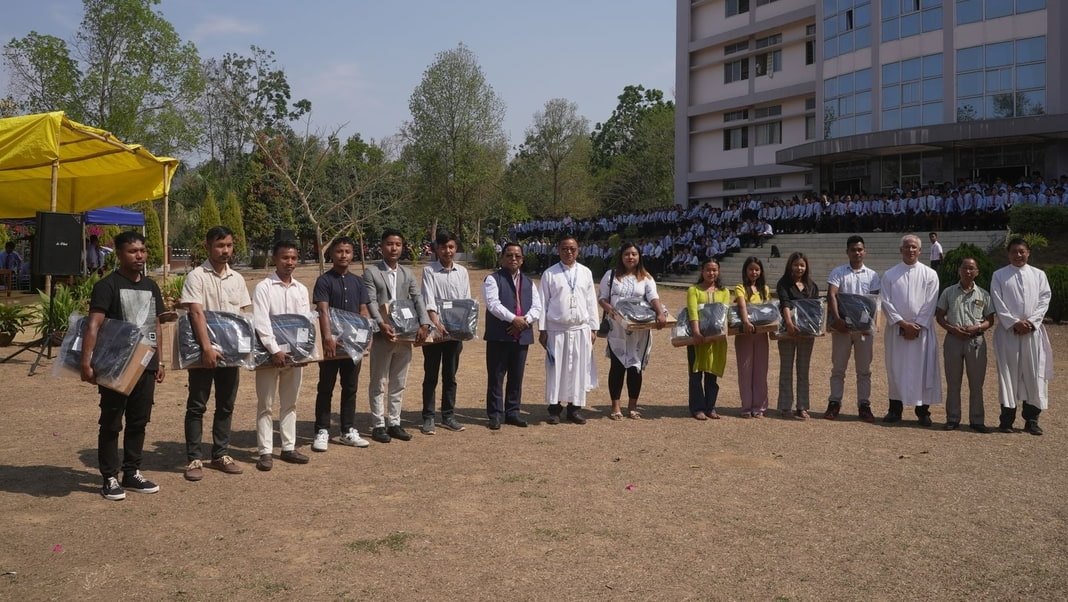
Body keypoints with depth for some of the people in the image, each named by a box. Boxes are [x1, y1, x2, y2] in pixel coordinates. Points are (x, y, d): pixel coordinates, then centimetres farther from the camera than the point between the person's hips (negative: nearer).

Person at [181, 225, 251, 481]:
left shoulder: (237, 278, 10)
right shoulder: (196, 276, -7)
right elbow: (196, 313, -16)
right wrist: (207, 347, -24)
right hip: (203, 351, -5)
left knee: (226, 405, 11)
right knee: (197, 405, 2)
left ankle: (221, 455, 21)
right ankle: (194, 459, 9)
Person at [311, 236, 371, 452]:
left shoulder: (357, 282, 10)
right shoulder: (324, 280, -6)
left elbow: (363, 311, 9)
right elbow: (323, 310, -16)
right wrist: (328, 337, -29)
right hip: (332, 343, -5)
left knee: (350, 388, 11)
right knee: (326, 388, 4)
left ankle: (348, 431, 20)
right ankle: (322, 432, 11)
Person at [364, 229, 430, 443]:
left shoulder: (407, 274, 13)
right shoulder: (371, 272, -1)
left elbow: (418, 300, 4)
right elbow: (370, 302, -12)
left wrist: (424, 324, -12)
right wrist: (381, 324, -27)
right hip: (382, 335, -5)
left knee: (399, 384, 11)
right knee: (378, 383, 4)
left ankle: (394, 423, 21)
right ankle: (378, 425, 11)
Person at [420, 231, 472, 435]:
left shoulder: (462, 272, 9)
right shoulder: (429, 270, -2)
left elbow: (467, 301, 7)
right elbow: (428, 300, -13)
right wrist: (437, 324, -26)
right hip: (434, 329, -3)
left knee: (450, 376, 11)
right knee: (431, 376, 3)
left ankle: (448, 416, 20)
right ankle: (428, 418, 11)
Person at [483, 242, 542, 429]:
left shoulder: (529, 283, 17)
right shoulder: (492, 279, 0)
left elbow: (537, 307, 8)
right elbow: (493, 304, -13)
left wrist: (525, 320, -10)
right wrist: (513, 319, -19)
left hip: (522, 336, 5)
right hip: (499, 336, -5)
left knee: (516, 378, 10)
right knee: (496, 377, 0)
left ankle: (513, 412, 20)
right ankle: (495, 414, 6)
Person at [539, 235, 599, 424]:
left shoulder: (586, 273, 7)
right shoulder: (550, 274, 1)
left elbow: (591, 301, 9)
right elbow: (543, 302, 1)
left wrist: (593, 328, 6)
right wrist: (542, 329, -2)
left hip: (581, 329, 2)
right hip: (556, 329, -2)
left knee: (578, 369, 5)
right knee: (556, 369, 2)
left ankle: (575, 407, 15)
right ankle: (554, 408, 12)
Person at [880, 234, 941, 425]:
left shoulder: (930, 275, 4)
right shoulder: (890, 275, 6)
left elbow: (930, 304, -2)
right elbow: (886, 302, 0)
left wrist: (917, 326, -10)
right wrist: (902, 323, -10)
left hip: (921, 330, -1)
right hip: (896, 329, 1)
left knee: (923, 370, 0)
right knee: (895, 369, 5)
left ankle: (923, 411, 9)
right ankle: (895, 409, 13)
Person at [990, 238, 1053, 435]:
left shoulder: (1039, 275, 9)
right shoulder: (999, 276, 5)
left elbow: (1044, 300, 3)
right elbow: (998, 304, -2)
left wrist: (1031, 322, -10)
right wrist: (1014, 323, -12)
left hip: (1033, 331, 1)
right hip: (1008, 331, -1)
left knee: (1034, 374, 1)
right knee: (1008, 373, 0)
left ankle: (1031, 419, 9)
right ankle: (1007, 418, 7)